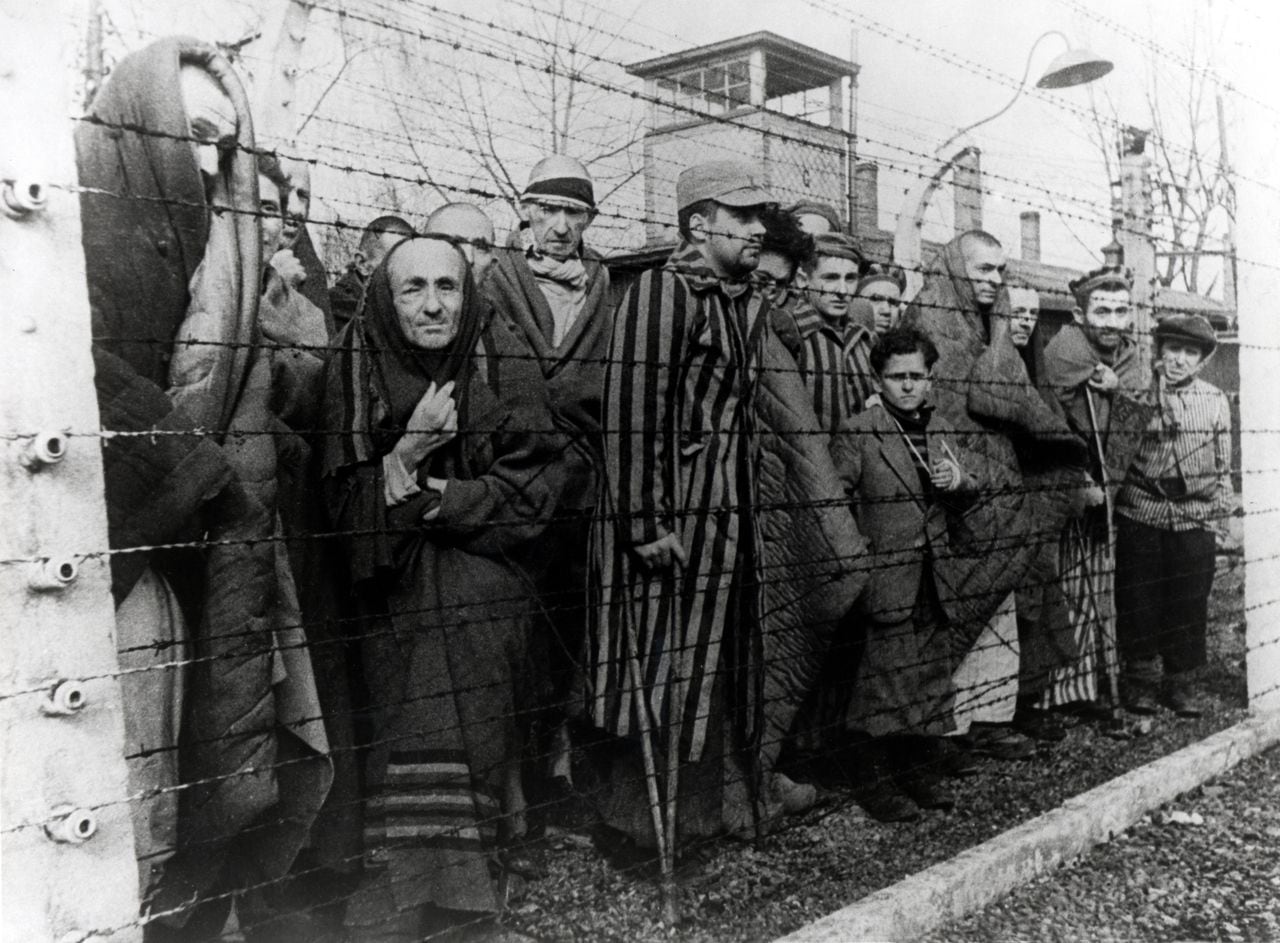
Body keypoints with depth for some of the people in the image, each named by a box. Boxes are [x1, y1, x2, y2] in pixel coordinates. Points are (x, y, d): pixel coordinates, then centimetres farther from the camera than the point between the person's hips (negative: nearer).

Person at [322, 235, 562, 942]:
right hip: (393, 595, 0)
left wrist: (431, 496, -12)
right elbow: (346, 505, -2)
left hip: (483, 586, 0)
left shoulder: (502, 363, -2)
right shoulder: (355, 366, 0)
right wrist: (410, 447, -16)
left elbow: (528, 498, -4)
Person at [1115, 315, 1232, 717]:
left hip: (1195, 519, 1)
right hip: (1140, 513, -1)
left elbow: (1223, 465, 10)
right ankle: (1142, 677, 21)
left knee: (1190, 604, 5)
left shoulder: (1214, 400, 5)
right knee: (1138, 600, 4)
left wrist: (1221, 518, 9)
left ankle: (1181, 681, 21)